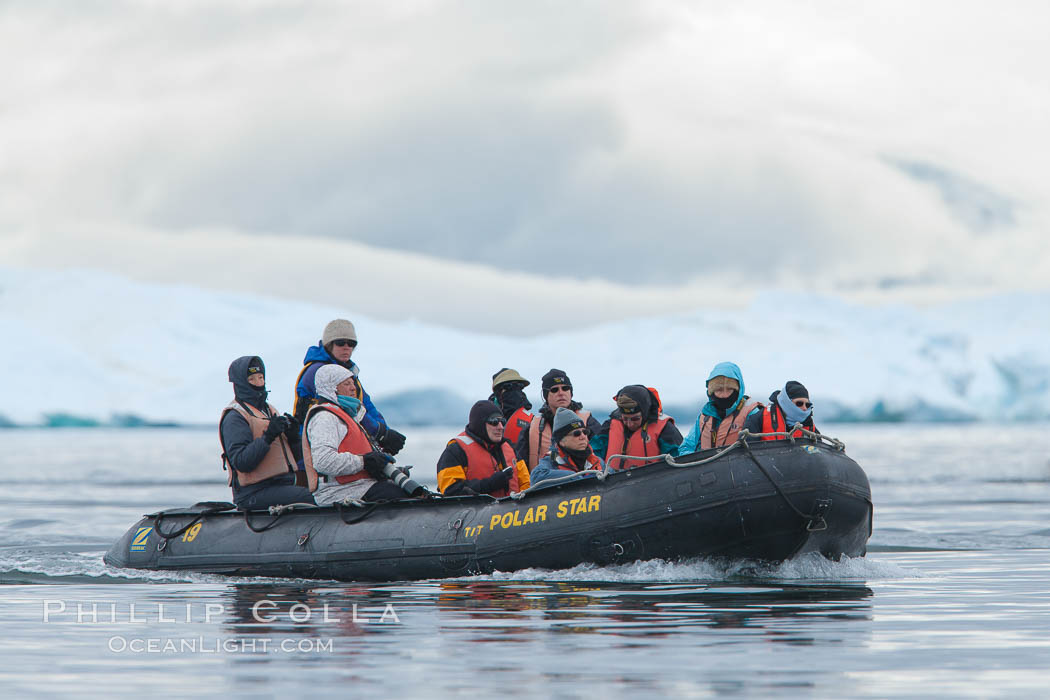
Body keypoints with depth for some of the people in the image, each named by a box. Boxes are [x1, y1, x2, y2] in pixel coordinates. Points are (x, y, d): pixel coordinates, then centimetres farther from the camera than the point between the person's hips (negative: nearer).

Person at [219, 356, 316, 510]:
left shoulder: (270, 410, 23)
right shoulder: (234, 417, -5)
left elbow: (291, 456, 24)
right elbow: (241, 462, -16)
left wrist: (293, 438, 3)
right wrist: (268, 437, -23)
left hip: (282, 485, 8)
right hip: (254, 493, -8)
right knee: (311, 499, -27)